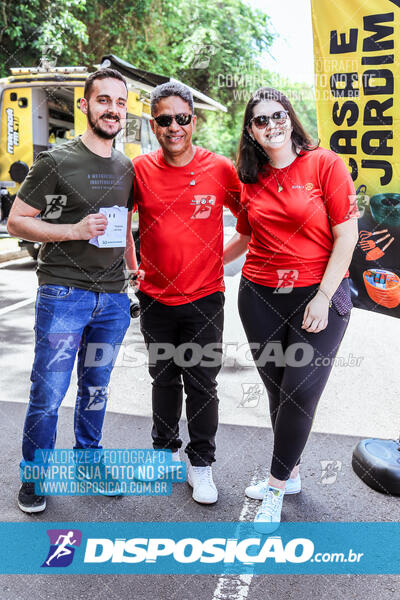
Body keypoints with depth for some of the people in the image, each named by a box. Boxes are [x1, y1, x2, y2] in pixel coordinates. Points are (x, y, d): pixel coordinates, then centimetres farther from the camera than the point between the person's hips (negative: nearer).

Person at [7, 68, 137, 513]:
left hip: (113, 298, 5)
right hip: (63, 295, -5)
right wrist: (74, 230, -17)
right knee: (48, 395, 2)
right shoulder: (57, 162, -6)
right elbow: (16, 221, -5)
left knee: (96, 389, 16)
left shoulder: (126, 168, 12)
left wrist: (134, 267, 14)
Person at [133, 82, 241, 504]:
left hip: (204, 297, -1)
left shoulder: (220, 169, -6)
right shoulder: (140, 169, -3)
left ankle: (201, 462, 24)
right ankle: (166, 450, 38)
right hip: (155, 297, 2)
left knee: (202, 385, 5)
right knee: (164, 378, 17)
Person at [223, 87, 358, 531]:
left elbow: (346, 236, -7)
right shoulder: (251, 181, 9)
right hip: (260, 295, 4)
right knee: (278, 390, 10)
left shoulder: (325, 165, -4)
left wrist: (323, 297, -13)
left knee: (300, 391, -5)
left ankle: (276, 488, 13)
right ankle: (290, 474, 30)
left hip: (318, 295, -4)